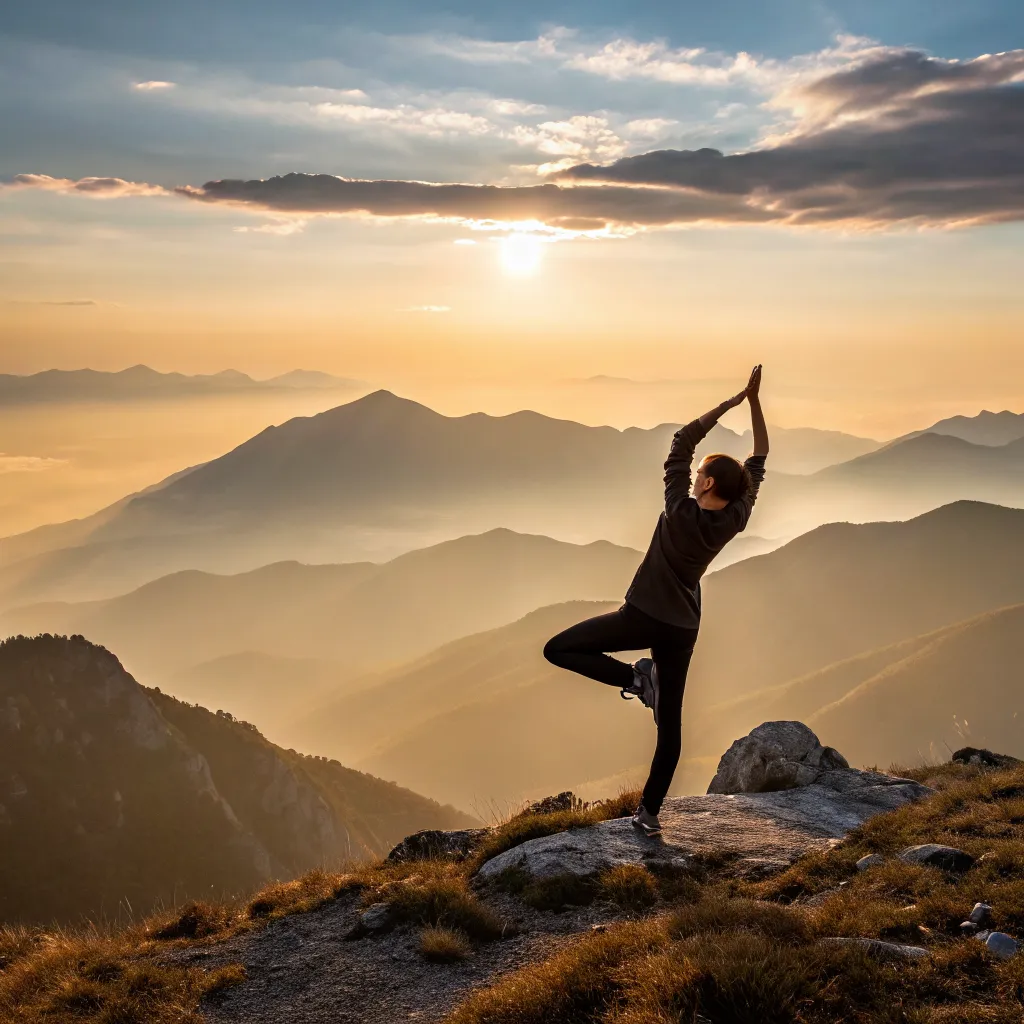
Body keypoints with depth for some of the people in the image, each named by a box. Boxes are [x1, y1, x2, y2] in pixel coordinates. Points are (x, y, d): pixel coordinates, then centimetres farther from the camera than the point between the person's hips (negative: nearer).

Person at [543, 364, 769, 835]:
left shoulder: (681, 512, -20)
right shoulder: (734, 522, -8)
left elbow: (681, 443, -18)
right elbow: (758, 464, 0)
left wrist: (730, 402, -17)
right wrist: (755, 402, -4)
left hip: (642, 617, -5)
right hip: (681, 628, 6)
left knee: (557, 650, 4)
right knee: (670, 722, 10)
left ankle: (633, 677, -7)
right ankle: (649, 811, 13)